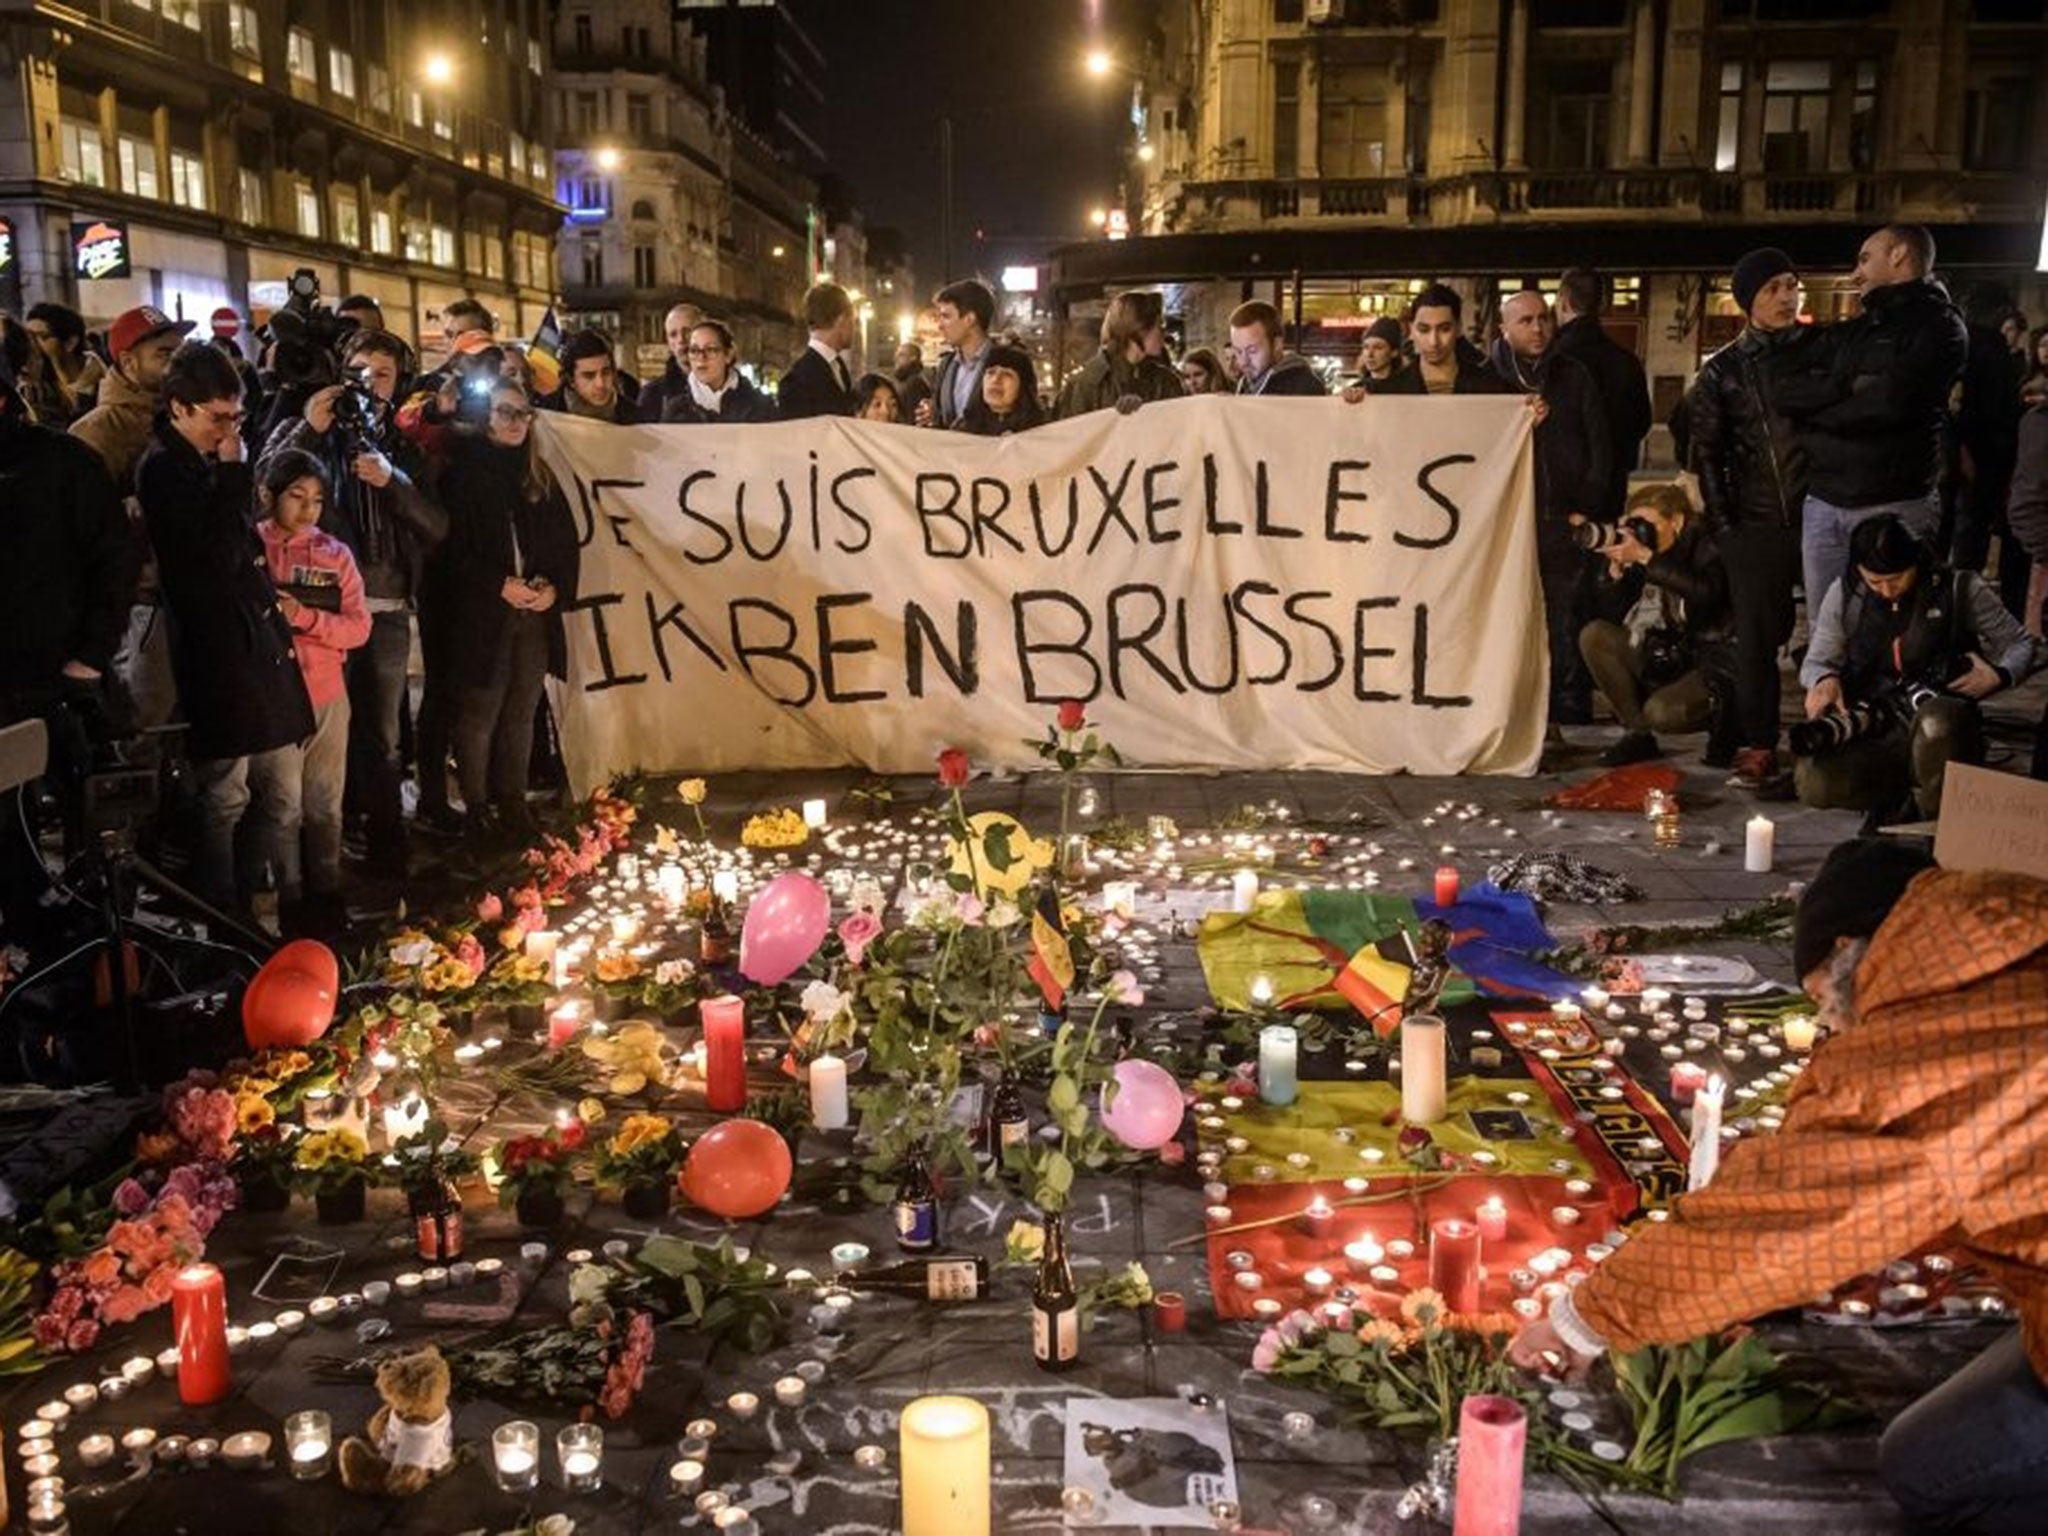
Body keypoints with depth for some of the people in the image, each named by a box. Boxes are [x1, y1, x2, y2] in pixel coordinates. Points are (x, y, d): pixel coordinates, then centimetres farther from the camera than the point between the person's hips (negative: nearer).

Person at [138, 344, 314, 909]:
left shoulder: (210, 462, 15)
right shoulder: (164, 469, -10)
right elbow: (217, 557, -20)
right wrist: (232, 475, -16)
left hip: (259, 647, 9)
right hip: (218, 656, -9)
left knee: (273, 800, 13)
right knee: (223, 803, -2)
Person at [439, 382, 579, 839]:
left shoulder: (539, 476, 13)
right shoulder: (461, 471, -3)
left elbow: (566, 539, 12)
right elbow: (451, 545, -9)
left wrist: (556, 587, -4)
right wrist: (499, 585, -15)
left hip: (536, 613, 5)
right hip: (481, 616, -5)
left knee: (521, 713, 10)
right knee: (479, 714, 1)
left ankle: (513, 800, 20)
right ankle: (477, 805, 12)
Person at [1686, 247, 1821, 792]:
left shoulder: (1823, 348, 8)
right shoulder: (1724, 369, 8)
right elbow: (1706, 450, 9)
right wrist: (1723, 522, 2)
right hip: (1757, 523, 0)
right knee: (1757, 638, 0)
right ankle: (1757, 747, 5)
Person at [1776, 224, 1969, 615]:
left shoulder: (1939, 327, -1)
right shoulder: (1847, 334, 20)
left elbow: (1889, 403, -16)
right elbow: (1787, 393, 7)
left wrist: (1819, 412, -1)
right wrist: (1846, 386, -9)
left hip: (1894, 508, -6)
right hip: (1823, 505, 6)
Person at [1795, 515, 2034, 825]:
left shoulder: (1957, 588, -1)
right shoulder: (1844, 596, 3)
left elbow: (2020, 643, 10)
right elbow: (1817, 661, 11)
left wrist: (1999, 676, -13)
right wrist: (1824, 680, -14)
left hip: (1942, 725, -1)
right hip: (1872, 734, 2)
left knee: (1935, 721, -41)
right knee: (1813, 781, -31)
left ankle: (1935, 818, -11)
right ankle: (1895, 795, 2)